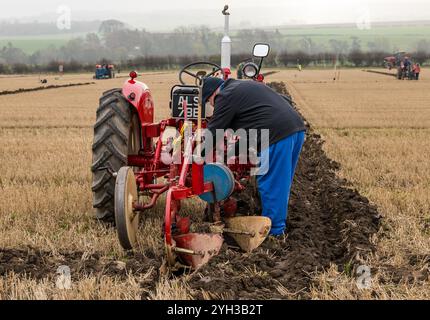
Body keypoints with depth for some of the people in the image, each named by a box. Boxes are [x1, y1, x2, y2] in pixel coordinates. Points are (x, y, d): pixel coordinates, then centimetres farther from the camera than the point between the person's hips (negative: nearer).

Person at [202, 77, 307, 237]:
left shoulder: (226, 96, -2)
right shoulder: (242, 87, 27)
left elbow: (213, 131, 0)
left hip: (277, 134, -10)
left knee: (270, 183, 1)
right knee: (281, 181, 19)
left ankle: (274, 229, 9)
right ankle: (279, 221, 30)